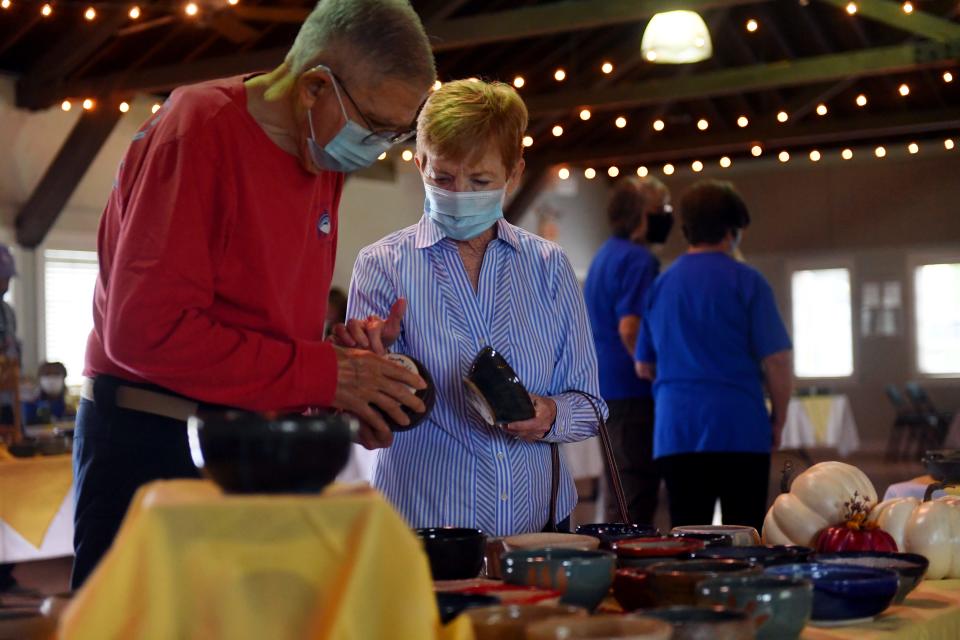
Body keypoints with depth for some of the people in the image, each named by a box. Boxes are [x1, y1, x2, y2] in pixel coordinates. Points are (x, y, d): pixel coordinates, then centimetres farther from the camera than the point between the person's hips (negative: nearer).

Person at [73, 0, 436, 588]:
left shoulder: (324, 157, 9)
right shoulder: (201, 129, -15)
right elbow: (144, 330, -22)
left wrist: (345, 402, -3)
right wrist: (324, 375, -19)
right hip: (152, 447, -7)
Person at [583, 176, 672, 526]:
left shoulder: (605, 255, 17)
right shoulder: (638, 260, -14)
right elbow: (630, 329, -23)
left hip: (605, 388, 10)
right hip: (632, 391, -10)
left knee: (622, 494, 15)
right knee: (637, 495, -7)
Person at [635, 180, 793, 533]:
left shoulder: (659, 285, 11)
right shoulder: (746, 281, -3)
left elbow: (644, 366, 17)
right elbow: (777, 359, -7)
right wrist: (779, 418, 6)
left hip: (674, 430, 4)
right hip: (739, 427, -4)